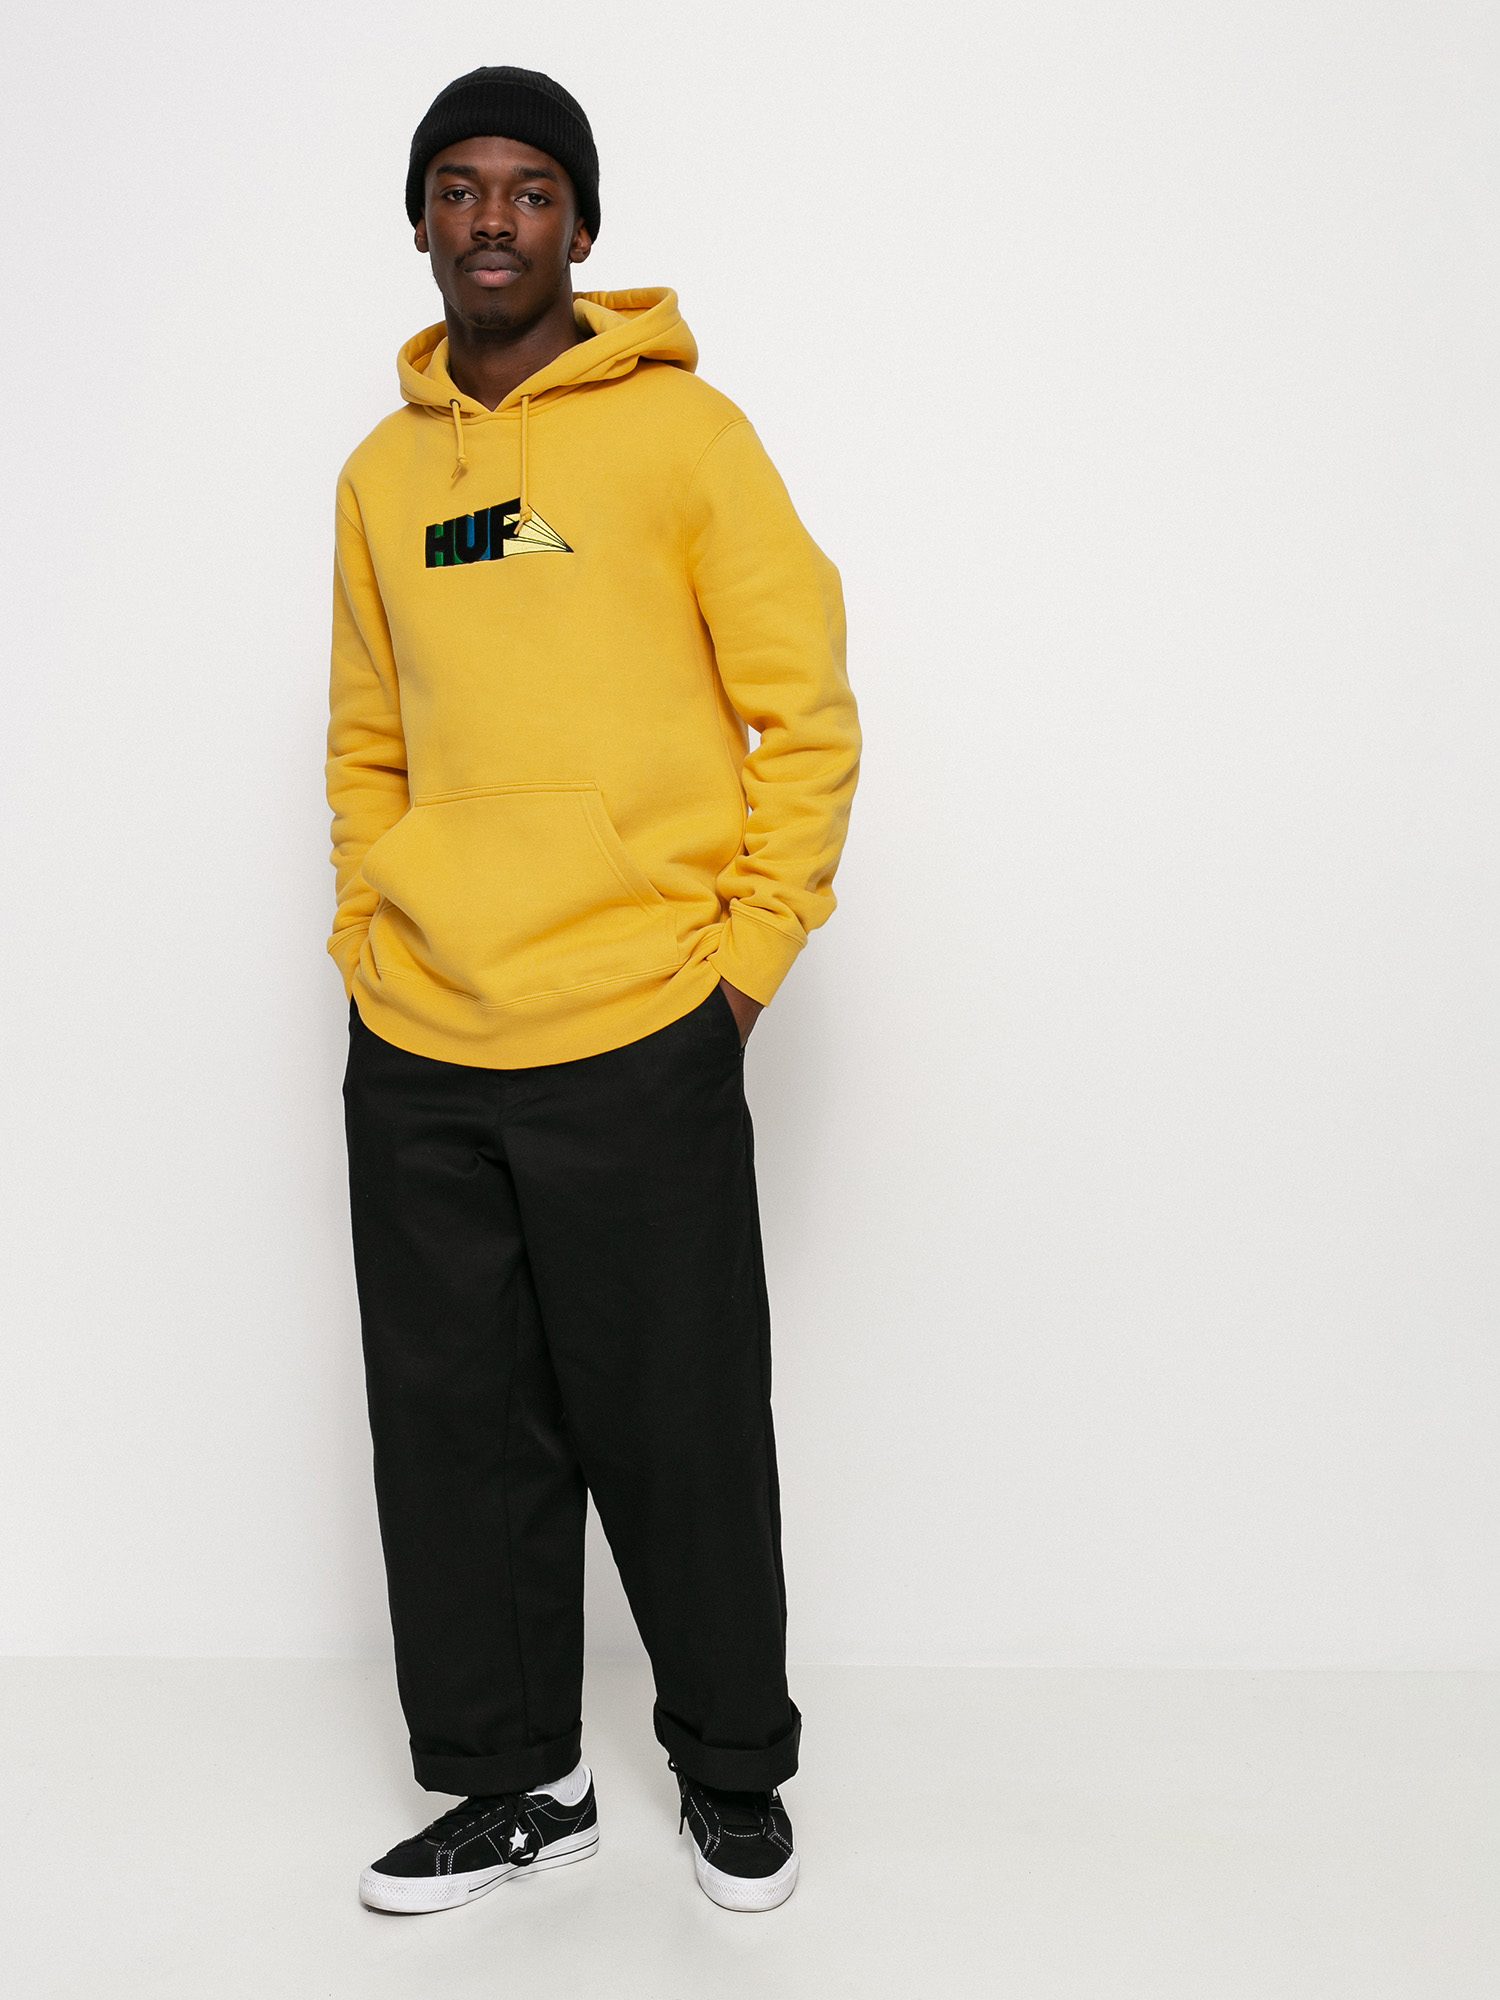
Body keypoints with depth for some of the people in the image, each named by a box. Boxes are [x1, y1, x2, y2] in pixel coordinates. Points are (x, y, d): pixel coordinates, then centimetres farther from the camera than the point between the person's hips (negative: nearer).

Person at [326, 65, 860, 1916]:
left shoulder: (681, 429, -1)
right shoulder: (381, 474, 13)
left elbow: (807, 712, -2)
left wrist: (746, 956, -7)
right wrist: (371, 935, 9)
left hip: (634, 1041, -4)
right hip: (412, 1055, 5)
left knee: (679, 1434, 6)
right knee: (458, 1435, 12)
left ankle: (734, 1767, 29)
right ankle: (514, 1779, 31)